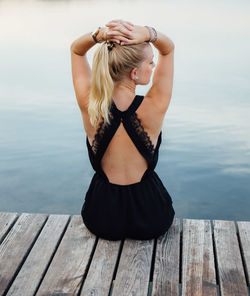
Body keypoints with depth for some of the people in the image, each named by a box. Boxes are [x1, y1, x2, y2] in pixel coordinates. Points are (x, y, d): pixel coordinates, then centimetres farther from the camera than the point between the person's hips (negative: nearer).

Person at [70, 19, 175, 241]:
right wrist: (148, 33, -32)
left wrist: (99, 35, -26)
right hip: (151, 220, -1)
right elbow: (169, 49, -9)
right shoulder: (154, 109, -25)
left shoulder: (90, 107, -21)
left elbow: (76, 50, -3)